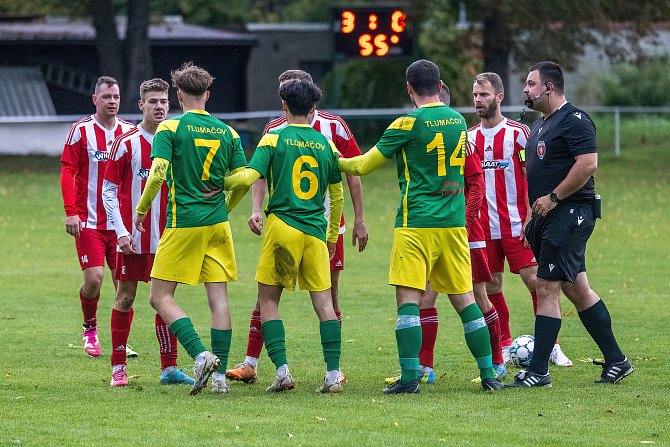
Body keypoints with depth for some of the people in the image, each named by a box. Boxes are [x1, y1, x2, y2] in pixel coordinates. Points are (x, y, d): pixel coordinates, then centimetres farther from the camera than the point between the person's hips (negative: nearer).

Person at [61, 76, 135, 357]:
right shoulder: (81, 130, -3)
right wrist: (70, 212, -12)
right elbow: (67, 171, -4)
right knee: (94, 278, -11)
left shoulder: (129, 132, 7)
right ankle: (89, 329, 15)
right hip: (88, 221, -3)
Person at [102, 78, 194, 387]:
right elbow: (109, 189, -3)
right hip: (134, 237, -3)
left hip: (166, 235, 3)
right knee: (125, 297, 1)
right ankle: (118, 368, 7)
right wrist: (121, 231, -11)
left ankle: (169, 367, 8)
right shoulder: (127, 142, -4)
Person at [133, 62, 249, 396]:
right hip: (218, 225, 5)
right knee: (218, 298, 5)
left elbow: (158, 174, -15)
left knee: (161, 297, 1)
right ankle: (220, 374, 2)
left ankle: (201, 355, -16)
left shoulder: (170, 128, -6)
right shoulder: (227, 133, 8)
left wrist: (141, 210, -1)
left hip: (183, 224, -5)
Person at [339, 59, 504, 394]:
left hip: (416, 223, -6)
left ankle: (409, 377, -13)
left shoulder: (409, 123, -8)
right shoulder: (458, 121, 10)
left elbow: (364, 165, -3)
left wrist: (336, 162, 17)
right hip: (454, 224, 6)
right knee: (464, 298, 10)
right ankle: (488, 375, 10)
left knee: (408, 297, -5)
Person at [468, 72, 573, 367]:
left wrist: (530, 218, -12)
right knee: (491, 287, 5)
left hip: (516, 225, -4)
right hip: (484, 227, 4)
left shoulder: (518, 133, -4)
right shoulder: (470, 137, 10)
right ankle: (504, 347, 16)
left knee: (533, 279, -9)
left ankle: (551, 346, -4)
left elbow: (532, 179, -5)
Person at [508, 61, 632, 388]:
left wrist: (553, 198, -18)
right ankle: (616, 361, 18)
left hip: (570, 213, -10)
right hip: (550, 216, 10)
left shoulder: (574, 120, -12)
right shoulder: (540, 125, 19)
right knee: (577, 290, 11)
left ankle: (538, 371, -10)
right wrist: (533, 215, 20)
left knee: (547, 288, -11)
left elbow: (588, 163, -22)